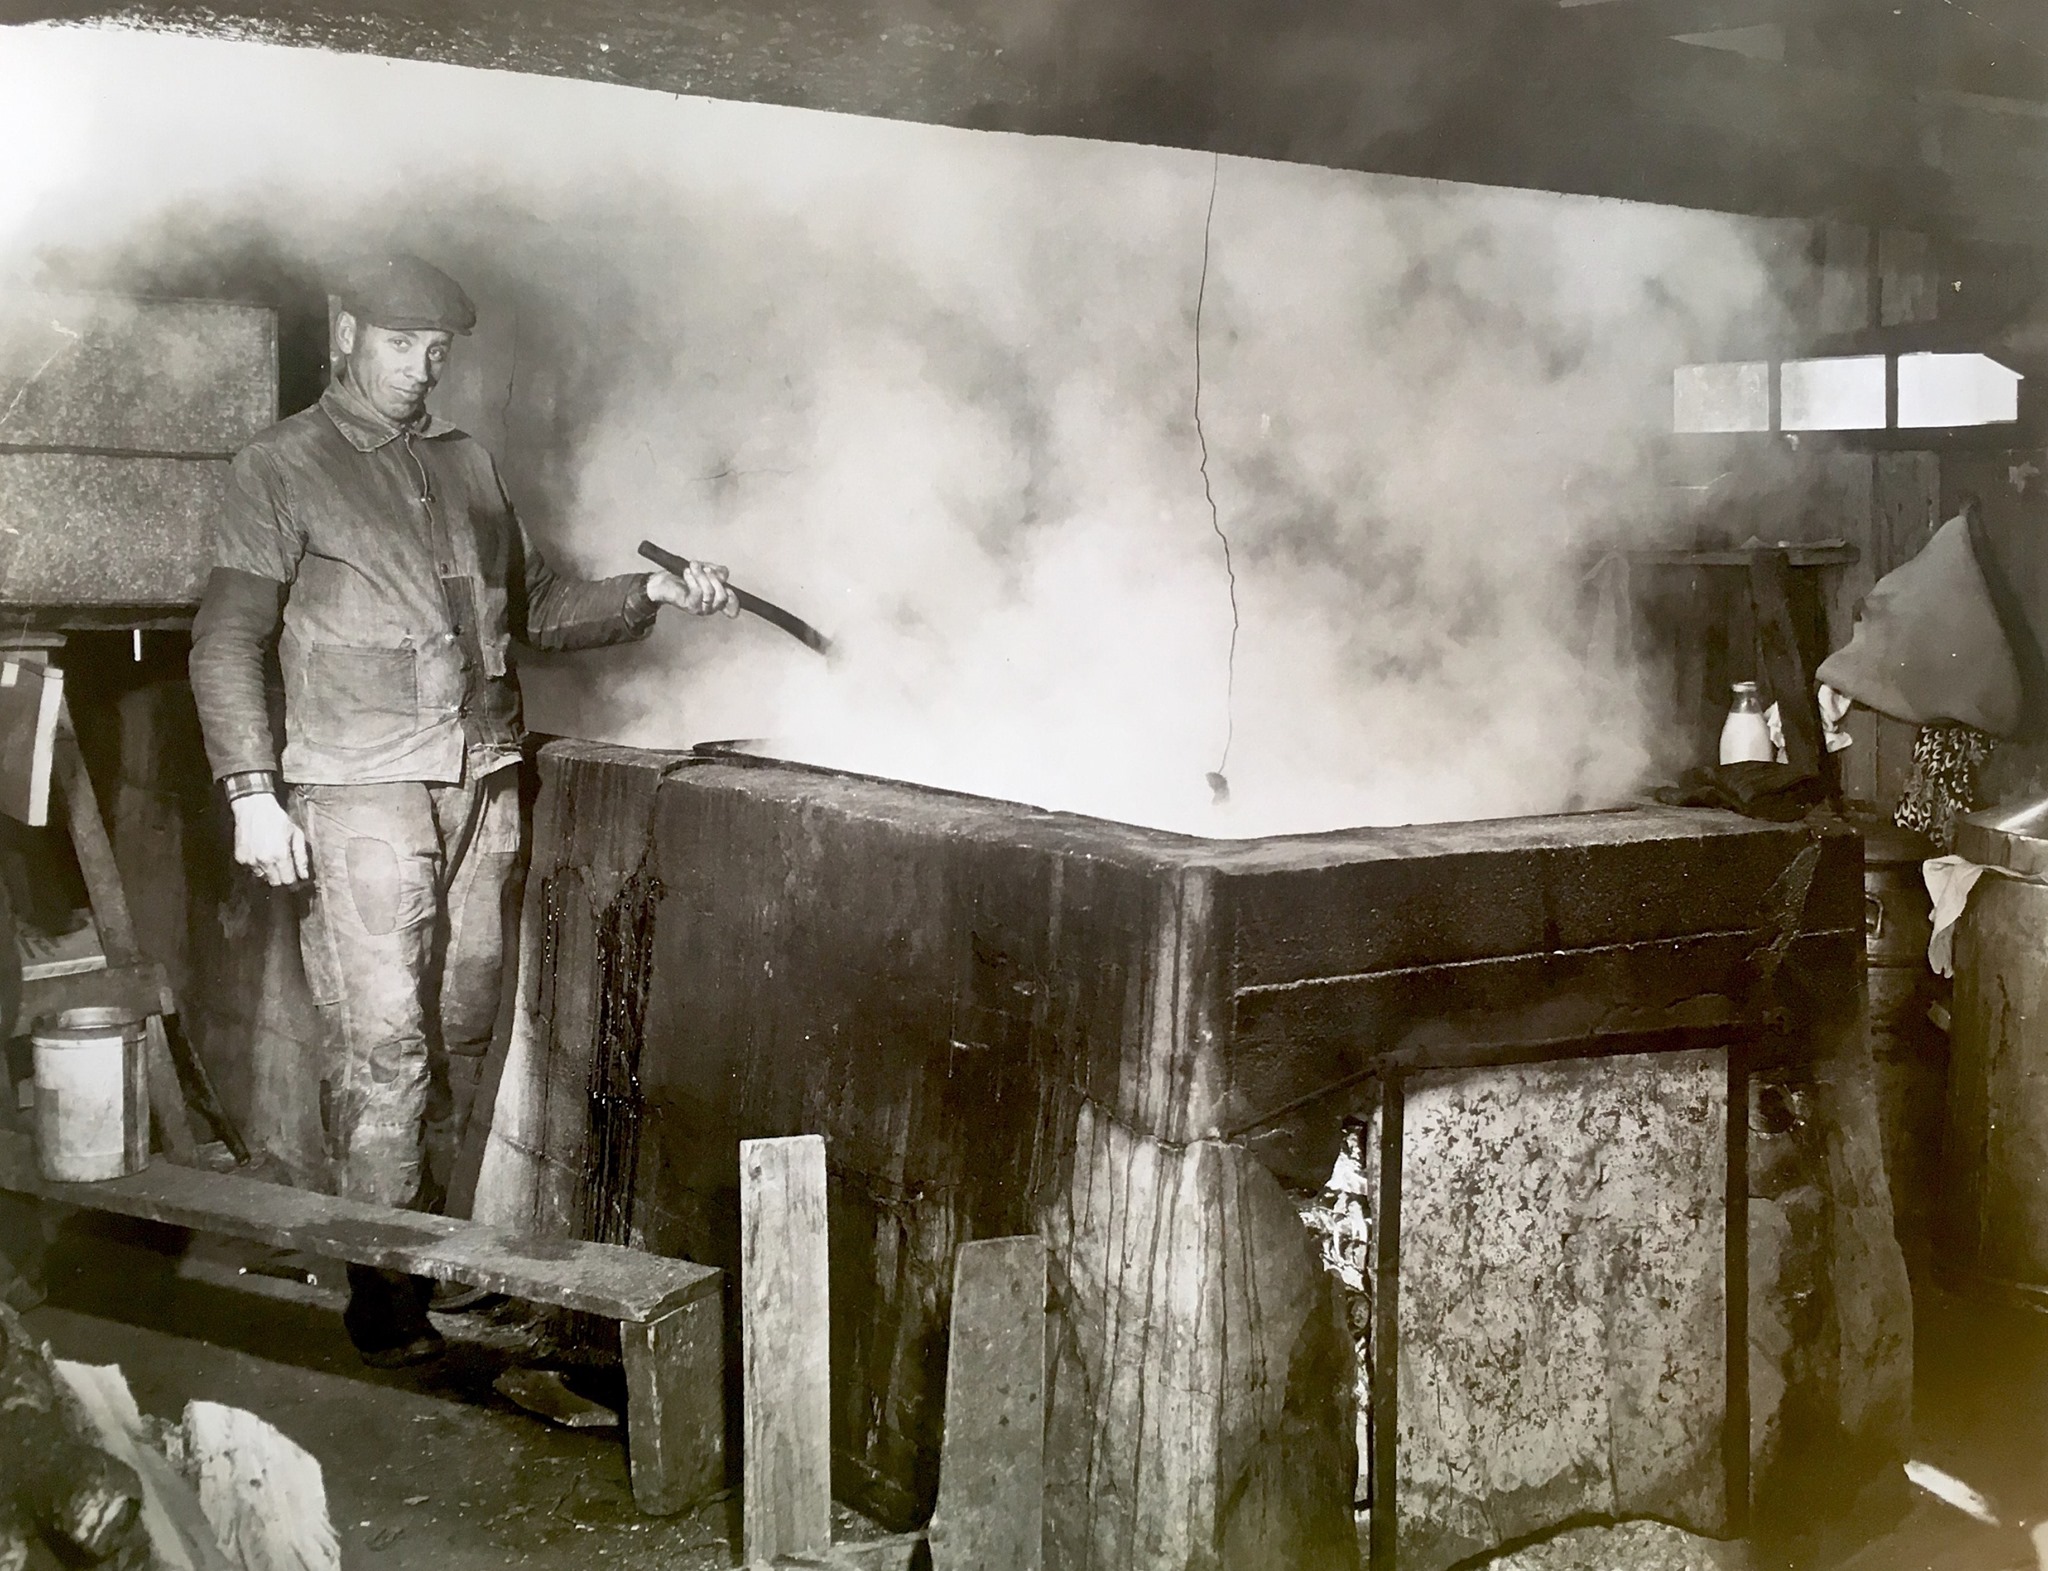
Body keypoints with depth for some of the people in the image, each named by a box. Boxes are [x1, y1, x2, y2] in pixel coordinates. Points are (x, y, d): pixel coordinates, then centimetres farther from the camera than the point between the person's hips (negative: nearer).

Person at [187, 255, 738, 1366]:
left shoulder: (466, 465, 18)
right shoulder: (281, 469, 2)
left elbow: (533, 606, 23)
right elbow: (228, 639, -3)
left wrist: (651, 595, 7)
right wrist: (252, 792, -12)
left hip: (483, 784, 5)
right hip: (360, 790, -5)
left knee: (461, 1036, 8)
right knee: (383, 1043, -9)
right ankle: (382, 1294, 0)